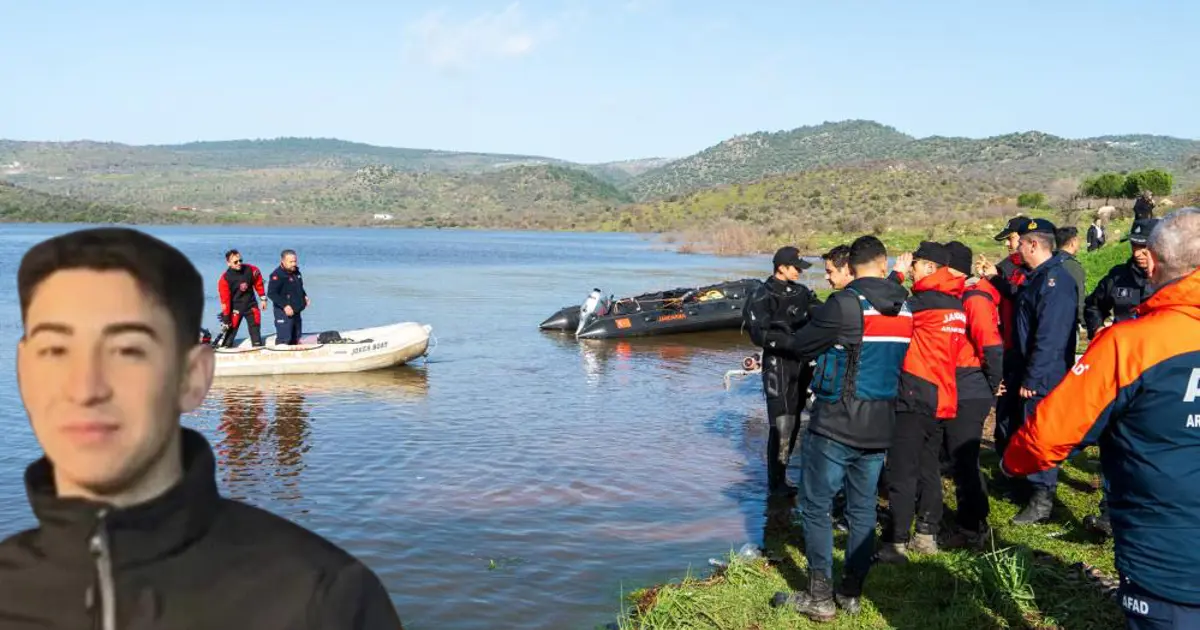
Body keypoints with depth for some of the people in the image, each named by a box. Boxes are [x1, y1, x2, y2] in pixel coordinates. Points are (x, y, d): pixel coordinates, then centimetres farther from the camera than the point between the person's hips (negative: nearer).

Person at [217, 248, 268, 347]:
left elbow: (258, 284, 5)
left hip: (251, 305, 3)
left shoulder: (251, 270, -12)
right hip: (235, 307, -3)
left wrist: (263, 299, 7)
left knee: (255, 329, 7)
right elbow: (225, 300, -16)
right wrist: (226, 317, -14)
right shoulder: (225, 279, -19)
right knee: (231, 330, -5)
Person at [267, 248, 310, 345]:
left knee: (295, 340, 18)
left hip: (296, 311, 9)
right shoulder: (277, 275, -17)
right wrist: (285, 306, -28)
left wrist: (305, 296, 9)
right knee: (284, 341, -12)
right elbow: (271, 293, -22)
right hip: (284, 312, -9)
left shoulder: (296, 272, 10)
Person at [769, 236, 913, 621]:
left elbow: (800, 346, -7)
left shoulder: (845, 304, -15)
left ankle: (820, 598, 6)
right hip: (880, 425, 7)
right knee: (863, 510, 12)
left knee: (816, 507, 3)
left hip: (836, 422, -6)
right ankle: (851, 594, 19)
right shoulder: (905, 308, 5)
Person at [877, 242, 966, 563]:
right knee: (929, 468, 16)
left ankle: (895, 543, -3)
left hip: (915, 397, -9)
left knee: (901, 473, -5)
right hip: (942, 397, 9)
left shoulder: (925, 301, -15)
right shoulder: (956, 304, 12)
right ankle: (927, 535, 24)